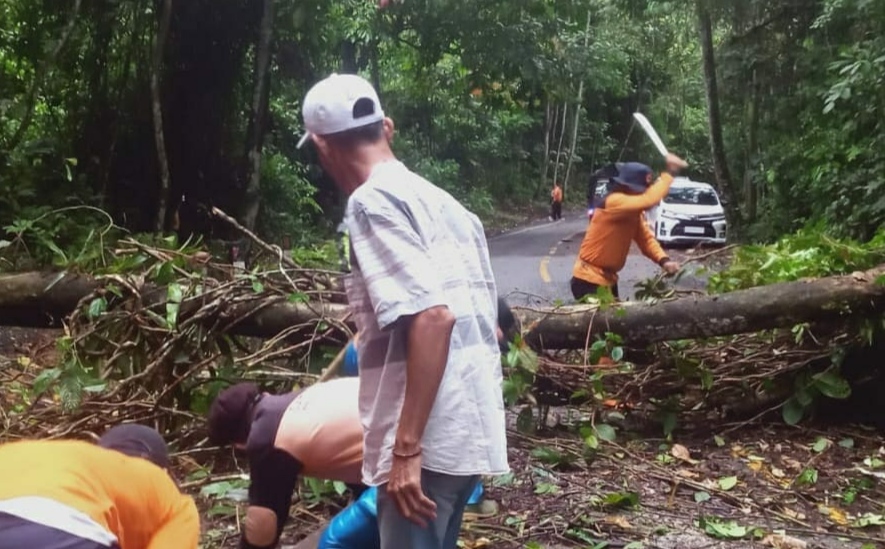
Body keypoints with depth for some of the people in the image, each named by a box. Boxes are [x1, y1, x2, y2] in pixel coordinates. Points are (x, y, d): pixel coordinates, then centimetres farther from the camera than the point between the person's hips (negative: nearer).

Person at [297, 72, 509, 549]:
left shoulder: (373, 201, -12)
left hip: (428, 440, -9)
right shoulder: (437, 200, 14)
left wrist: (406, 447, -22)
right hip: (465, 429, 9)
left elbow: (433, 317, -23)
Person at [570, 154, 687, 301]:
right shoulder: (614, 202, -23)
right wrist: (670, 172, -27)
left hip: (608, 278, 10)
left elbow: (646, 238, 5)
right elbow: (648, 200, -37)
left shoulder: (634, 211, 7)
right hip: (588, 280, -10)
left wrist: (663, 260, -14)